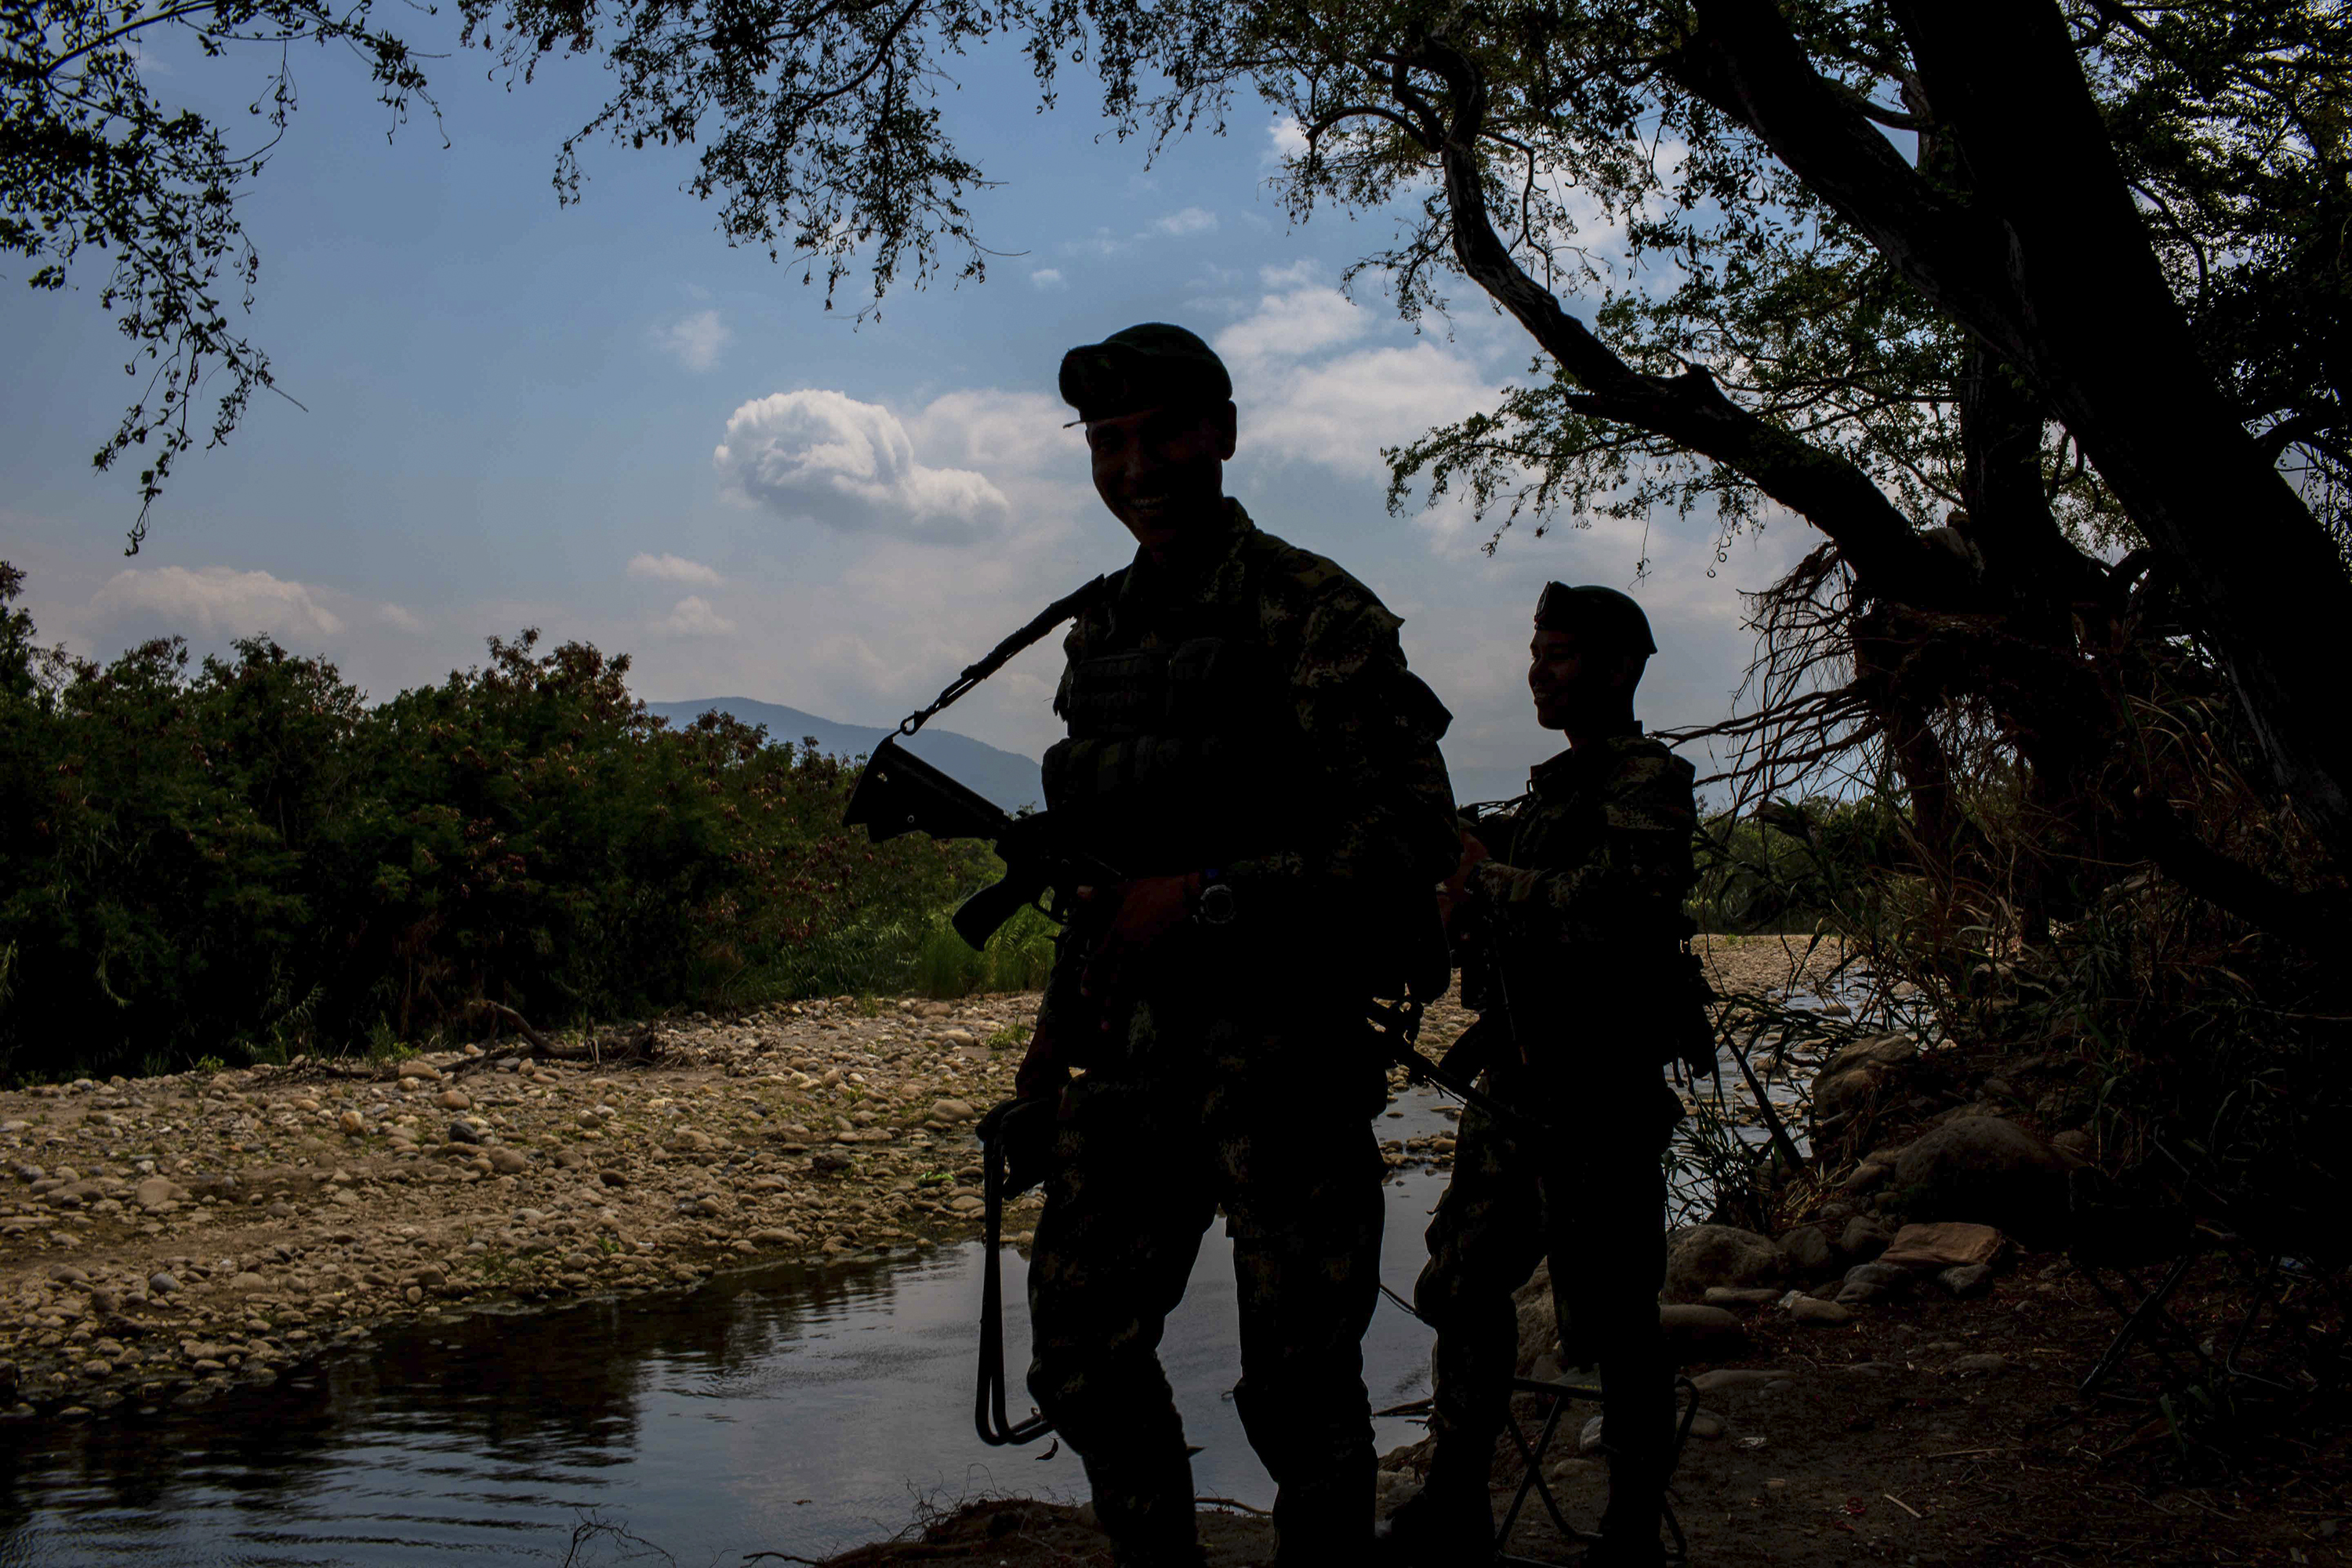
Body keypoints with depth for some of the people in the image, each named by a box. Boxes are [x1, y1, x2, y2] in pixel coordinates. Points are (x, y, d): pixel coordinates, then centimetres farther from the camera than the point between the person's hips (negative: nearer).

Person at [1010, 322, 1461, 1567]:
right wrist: (1059, 1026, 20)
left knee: (1298, 1381, 0)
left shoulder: (1310, 612, -8)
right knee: (1081, 1350, 9)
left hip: (1278, 1043, -7)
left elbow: (1412, 836, -14)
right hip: (1130, 1045, 7)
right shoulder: (1100, 632, 15)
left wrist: (1214, 899, -19)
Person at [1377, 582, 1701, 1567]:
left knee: (1615, 1322, 0)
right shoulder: (1550, 788, 19)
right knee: (1463, 1287, 10)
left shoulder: (1648, 783, -8)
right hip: (1516, 1089, 9)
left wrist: (1486, 885, -15)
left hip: (1602, 1098, -8)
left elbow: (1625, 902, -25)